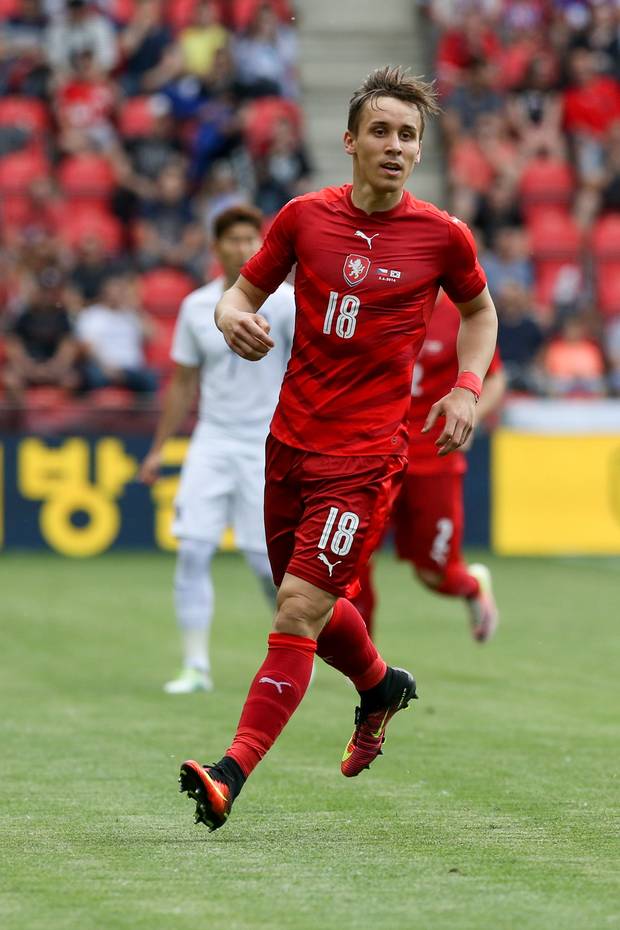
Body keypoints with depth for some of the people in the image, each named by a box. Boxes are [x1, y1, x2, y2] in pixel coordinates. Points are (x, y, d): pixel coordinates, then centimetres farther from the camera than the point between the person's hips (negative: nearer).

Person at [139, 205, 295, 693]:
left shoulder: (285, 302, -6)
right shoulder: (197, 307, 5)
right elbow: (183, 383, 15)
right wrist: (159, 448, 15)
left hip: (267, 443, -3)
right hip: (212, 439, 3)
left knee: (266, 558, -5)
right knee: (193, 549, -9)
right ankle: (196, 666, -4)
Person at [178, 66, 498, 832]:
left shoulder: (442, 236, -2)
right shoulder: (305, 217, 1)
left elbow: (479, 311, 16)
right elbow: (245, 289, 11)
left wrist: (467, 387, 0)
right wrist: (233, 317, -13)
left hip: (366, 452, -4)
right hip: (290, 440, 4)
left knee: (301, 607, -15)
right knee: (311, 605, 18)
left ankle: (231, 775, -18)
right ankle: (381, 687, 49)